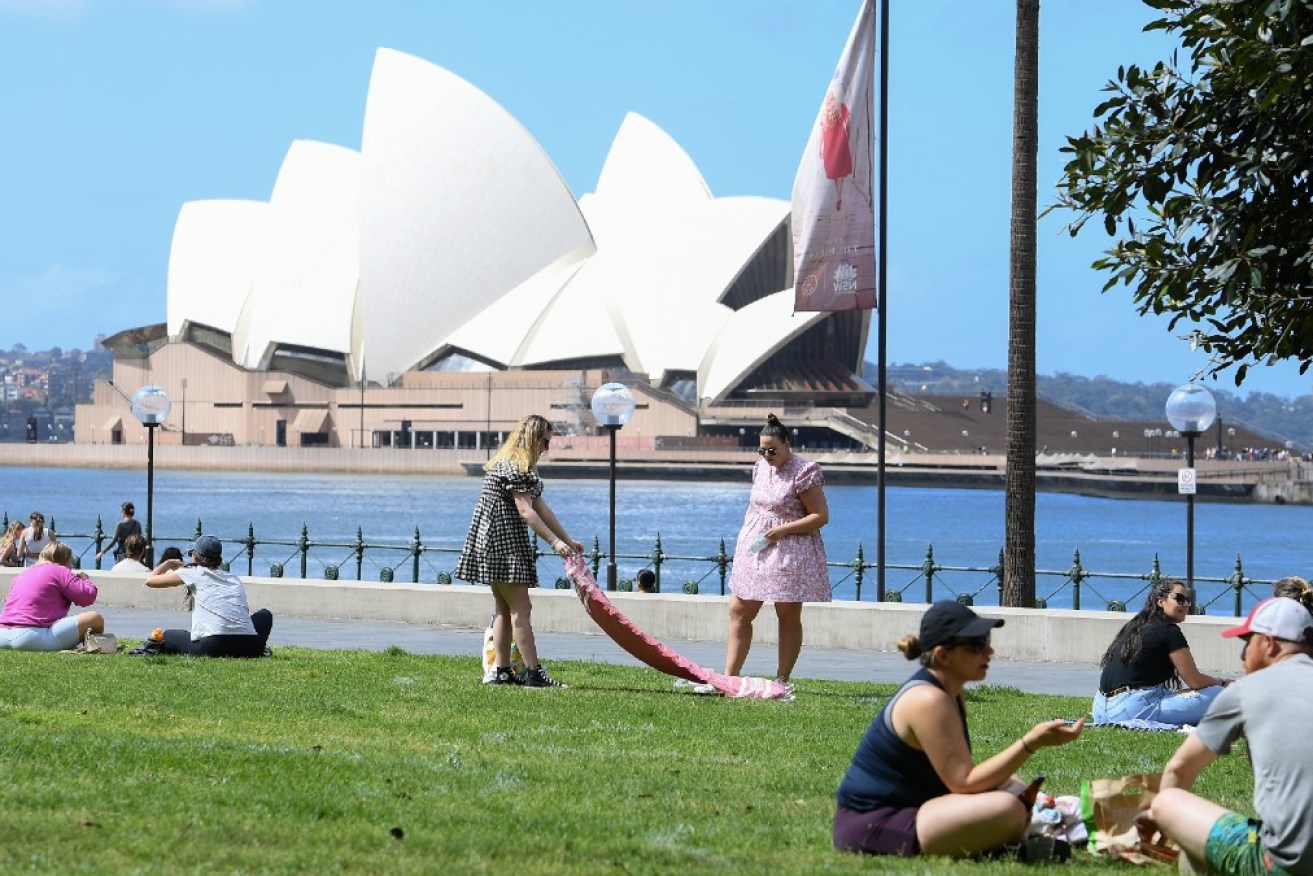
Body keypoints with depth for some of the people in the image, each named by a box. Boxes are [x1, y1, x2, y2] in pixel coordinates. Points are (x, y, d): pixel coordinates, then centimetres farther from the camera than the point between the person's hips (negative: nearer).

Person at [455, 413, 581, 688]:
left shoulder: (519, 466, 18)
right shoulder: (514, 467, -16)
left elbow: (540, 507, 17)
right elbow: (525, 511, -22)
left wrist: (568, 540, 14)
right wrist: (554, 542, -23)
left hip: (499, 545, 11)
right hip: (502, 542, -11)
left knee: (505, 609, 11)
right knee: (520, 608, -10)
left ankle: (503, 671, 12)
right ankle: (533, 673, -11)